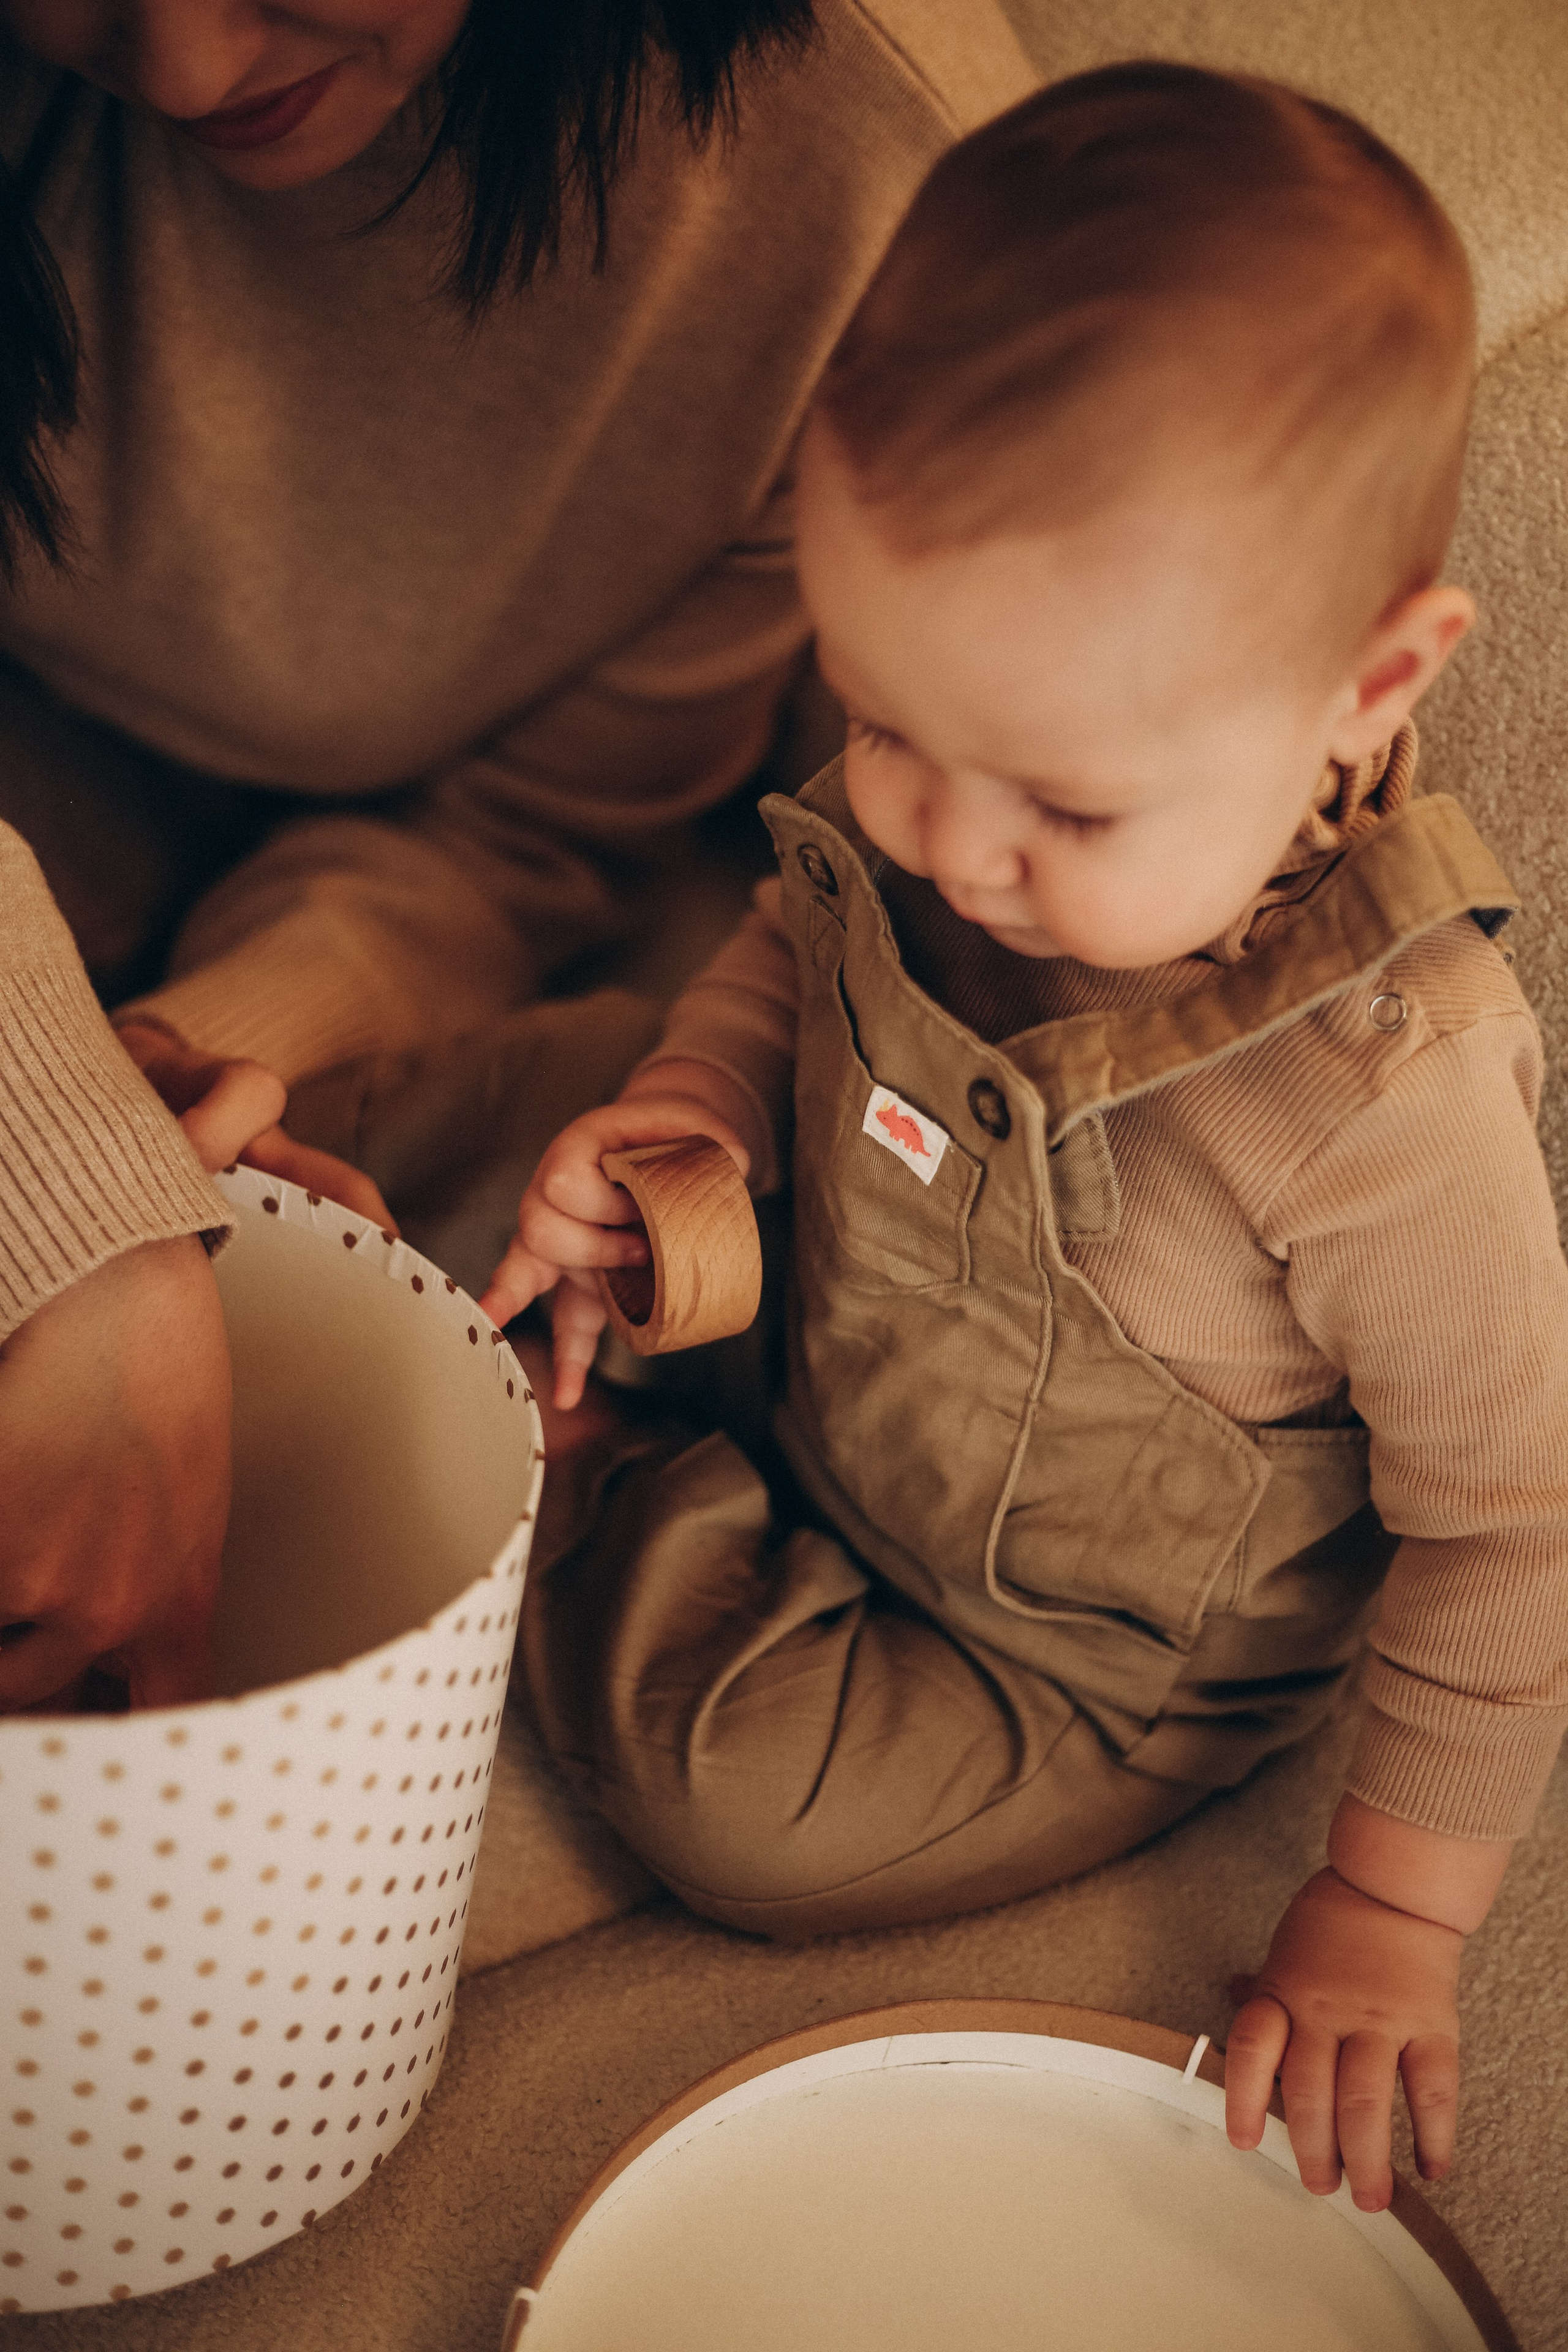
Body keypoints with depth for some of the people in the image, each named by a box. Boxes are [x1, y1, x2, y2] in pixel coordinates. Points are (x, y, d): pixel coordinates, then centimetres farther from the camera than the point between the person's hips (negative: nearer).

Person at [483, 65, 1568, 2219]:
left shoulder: (1384, 1102, -37)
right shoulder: (916, 824, -20)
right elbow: (796, 940, 5)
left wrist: (1394, 1914, -16)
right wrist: (694, 1108, -17)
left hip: (1098, 1668, -5)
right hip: (832, 1379, 6)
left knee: (732, 1799, -17)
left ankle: (645, 1492, 6)